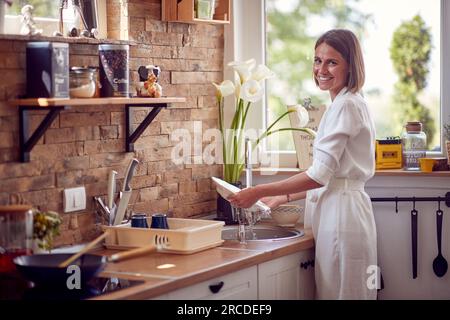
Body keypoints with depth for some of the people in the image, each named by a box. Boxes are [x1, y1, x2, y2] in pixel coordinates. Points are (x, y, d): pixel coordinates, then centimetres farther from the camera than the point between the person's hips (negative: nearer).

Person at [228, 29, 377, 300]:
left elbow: (320, 175, -18)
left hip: (341, 213, -10)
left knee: (340, 292, -3)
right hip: (338, 209, 10)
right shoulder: (349, 104, 17)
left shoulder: (345, 106, -13)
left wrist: (260, 192, -13)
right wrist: (283, 198, 17)